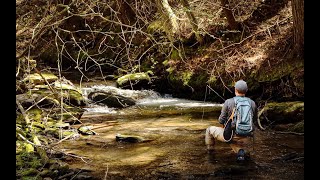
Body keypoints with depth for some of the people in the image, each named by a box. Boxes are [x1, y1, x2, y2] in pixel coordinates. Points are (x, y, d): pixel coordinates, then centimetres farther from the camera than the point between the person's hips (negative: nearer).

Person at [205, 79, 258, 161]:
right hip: (247, 138, 3)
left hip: (231, 135, -3)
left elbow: (221, 120, -2)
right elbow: (254, 120, 15)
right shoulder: (252, 103, 1)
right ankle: (244, 151, 5)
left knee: (210, 130, 21)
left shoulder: (228, 102, -9)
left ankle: (210, 149, 32)